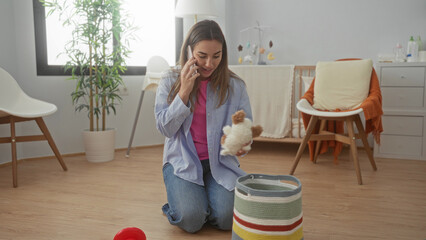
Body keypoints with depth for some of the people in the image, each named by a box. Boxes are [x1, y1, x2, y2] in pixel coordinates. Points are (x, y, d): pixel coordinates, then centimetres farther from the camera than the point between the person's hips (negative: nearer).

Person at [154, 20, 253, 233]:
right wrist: (184, 91, -18)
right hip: (182, 160, -1)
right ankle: (179, 195, 16)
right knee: (191, 220, -19)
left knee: (227, 218, -16)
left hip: (220, 161, 1)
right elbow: (165, 129, -9)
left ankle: (209, 194, 18)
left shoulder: (235, 85, -4)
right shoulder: (170, 81, -3)